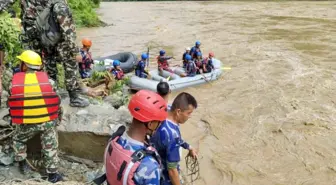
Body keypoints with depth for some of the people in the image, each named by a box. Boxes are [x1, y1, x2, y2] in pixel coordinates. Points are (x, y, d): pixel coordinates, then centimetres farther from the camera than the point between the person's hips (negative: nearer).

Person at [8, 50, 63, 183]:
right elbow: (56, 101, 0)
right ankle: (52, 174, 19)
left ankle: (22, 165, 37)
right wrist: (58, 117, 17)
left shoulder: (14, 82, -4)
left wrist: (16, 119, 23)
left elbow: (11, 103, 6)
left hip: (26, 123, 1)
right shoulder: (47, 80, -5)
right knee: (50, 147, 12)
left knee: (18, 140, 29)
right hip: (48, 121, 0)